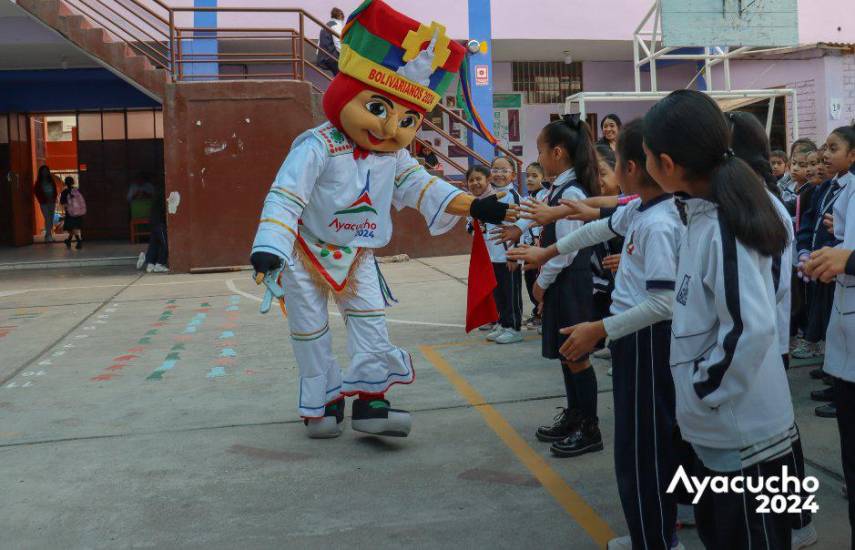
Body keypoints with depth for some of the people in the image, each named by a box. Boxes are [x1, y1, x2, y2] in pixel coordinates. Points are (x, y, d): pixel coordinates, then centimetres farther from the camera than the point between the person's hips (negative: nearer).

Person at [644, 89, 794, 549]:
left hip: (744, 430, -9)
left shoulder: (722, 228, -24)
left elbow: (751, 329, -29)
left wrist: (704, 390, -18)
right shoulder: (705, 214, 3)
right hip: (721, 426, 9)